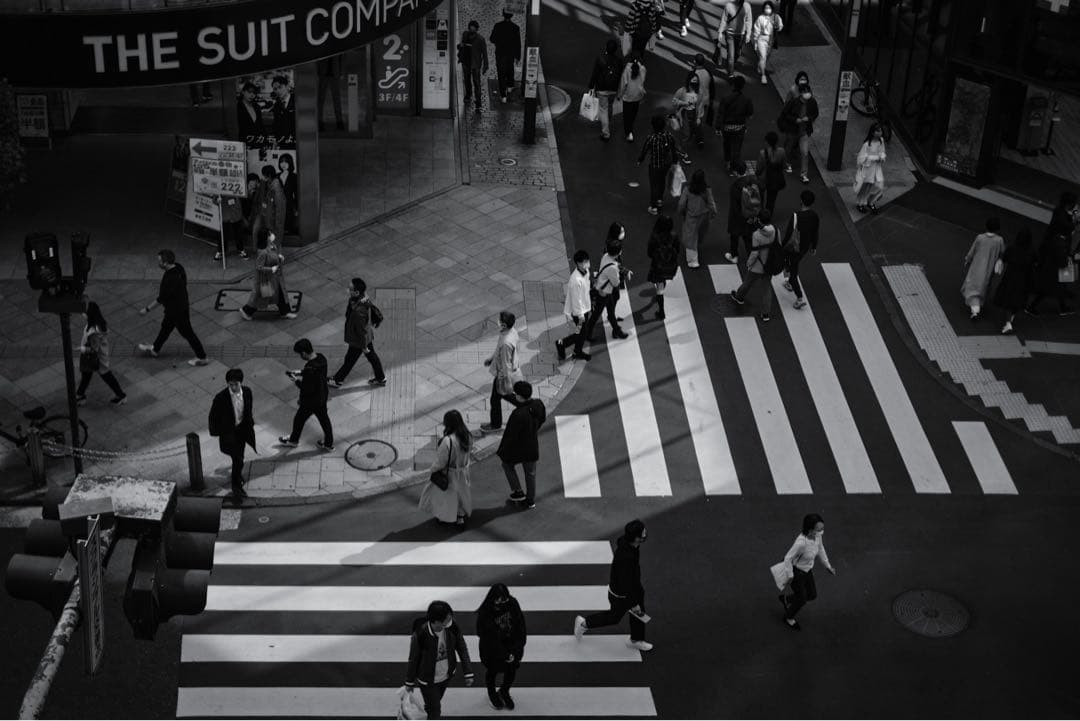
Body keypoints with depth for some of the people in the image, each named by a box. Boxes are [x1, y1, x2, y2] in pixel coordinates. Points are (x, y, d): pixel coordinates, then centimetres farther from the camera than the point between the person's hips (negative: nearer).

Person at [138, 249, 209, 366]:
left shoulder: (171, 279, -37)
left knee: (187, 333, 8)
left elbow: (161, 299, -29)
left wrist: (147, 309, -18)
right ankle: (155, 349, 47)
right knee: (165, 327, 27)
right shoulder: (178, 267, -9)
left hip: (178, 311, -9)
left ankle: (202, 358, 23)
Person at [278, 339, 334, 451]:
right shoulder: (321, 358, -11)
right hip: (322, 397, 8)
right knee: (324, 419, 23)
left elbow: (307, 389, -29)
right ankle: (329, 443, 39)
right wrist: (300, 372, 6)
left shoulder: (310, 368, -36)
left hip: (311, 401, -8)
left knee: (299, 420, 18)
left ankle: (293, 440, 42)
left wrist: (297, 381, -14)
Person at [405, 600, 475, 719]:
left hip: (447, 675, 4)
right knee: (435, 710, 8)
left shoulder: (452, 628, -24)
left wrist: (468, 673, -6)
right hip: (427, 680, -4)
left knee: (436, 701, 30)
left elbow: (462, 649, -8)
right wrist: (410, 682, -2)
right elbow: (413, 659, -17)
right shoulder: (420, 634, -34)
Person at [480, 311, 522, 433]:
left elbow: (506, 364, -27)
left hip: (503, 374, -8)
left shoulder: (506, 343, -37)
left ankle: (495, 424, 35)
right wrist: (491, 358, 20)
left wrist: (508, 383, -18)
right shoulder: (511, 331, -9)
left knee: (495, 399, 14)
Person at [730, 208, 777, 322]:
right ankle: (765, 313, 23)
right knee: (766, 287, 17)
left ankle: (739, 297, 53)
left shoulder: (757, 235, -29)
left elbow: (754, 253, -23)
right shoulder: (775, 230, -13)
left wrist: (749, 264, -5)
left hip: (757, 266, -4)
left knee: (748, 282, 24)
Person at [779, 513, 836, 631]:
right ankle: (789, 618, 47)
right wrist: (790, 576, -17)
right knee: (801, 600, 15)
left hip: (808, 570, 7)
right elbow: (788, 558, -28)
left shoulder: (818, 535, -18)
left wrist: (828, 565, 10)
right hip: (797, 572, -7)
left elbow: (820, 548, 4)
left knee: (812, 595, 22)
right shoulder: (801, 542, -40)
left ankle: (786, 599, 48)